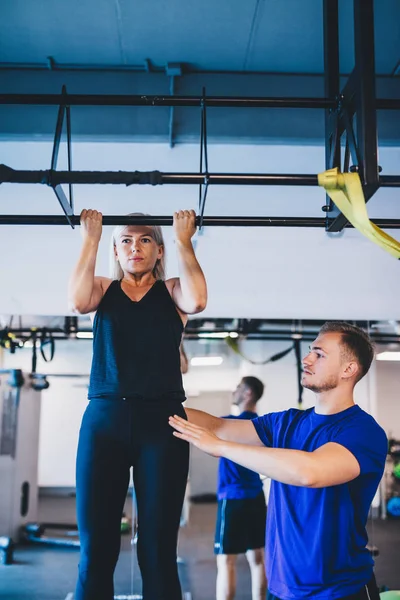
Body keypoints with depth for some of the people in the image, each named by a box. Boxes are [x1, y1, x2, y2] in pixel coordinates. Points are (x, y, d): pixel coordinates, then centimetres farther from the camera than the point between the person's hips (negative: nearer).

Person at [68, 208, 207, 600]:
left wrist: (183, 240, -2)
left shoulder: (171, 291, 12)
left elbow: (197, 301, -11)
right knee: (95, 549, 1)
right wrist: (91, 239, 0)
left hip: (161, 420, -1)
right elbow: (78, 301, -8)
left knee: (158, 550, -1)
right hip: (104, 418, 1)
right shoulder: (103, 289, 15)